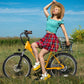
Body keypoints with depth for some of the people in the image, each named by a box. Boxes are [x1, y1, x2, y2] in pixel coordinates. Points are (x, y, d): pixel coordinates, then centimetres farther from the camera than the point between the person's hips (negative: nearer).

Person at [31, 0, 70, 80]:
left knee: (40, 55, -15)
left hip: (52, 38, -6)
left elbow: (64, 31, 2)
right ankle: (37, 62, -7)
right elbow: (44, 8, 23)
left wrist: (67, 40, -5)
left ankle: (44, 74, -8)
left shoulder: (59, 21, 1)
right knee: (33, 45, -15)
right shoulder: (49, 17, 15)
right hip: (46, 37, 6)